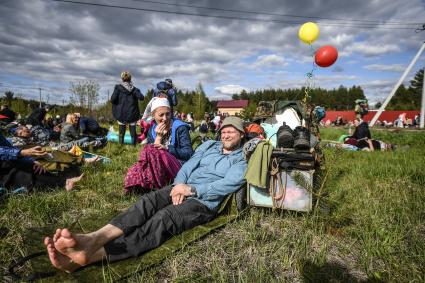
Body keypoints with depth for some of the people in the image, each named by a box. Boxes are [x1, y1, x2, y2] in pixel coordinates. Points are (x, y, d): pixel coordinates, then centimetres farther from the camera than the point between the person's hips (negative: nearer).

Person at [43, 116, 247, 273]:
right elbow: (188, 165, 13)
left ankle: (94, 255, -50)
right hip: (184, 188, 6)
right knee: (148, 201, -25)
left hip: (205, 201, -5)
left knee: (164, 218, -32)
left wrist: (191, 189, -19)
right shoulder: (209, 145, 22)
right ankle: (93, 240, -44)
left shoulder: (241, 160, 4)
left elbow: (228, 185, -13)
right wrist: (179, 184, -9)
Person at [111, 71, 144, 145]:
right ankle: (133, 145, 13)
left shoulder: (118, 87, -4)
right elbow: (141, 97, -10)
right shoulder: (134, 89, 1)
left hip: (121, 114, 0)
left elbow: (112, 99, -11)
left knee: (121, 131, 11)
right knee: (133, 131, 9)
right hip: (132, 114, 1)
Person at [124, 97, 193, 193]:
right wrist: (158, 137, -12)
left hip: (179, 167, -4)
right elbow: (150, 153, -1)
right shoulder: (152, 130, 11)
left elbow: (188, 153, -11)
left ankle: (154, 185, -14)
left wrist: (167, 148, -20)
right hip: (162, 167, 4)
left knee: (151, 152, -29)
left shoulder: (179, 127, -3)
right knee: (133, 174, -24)